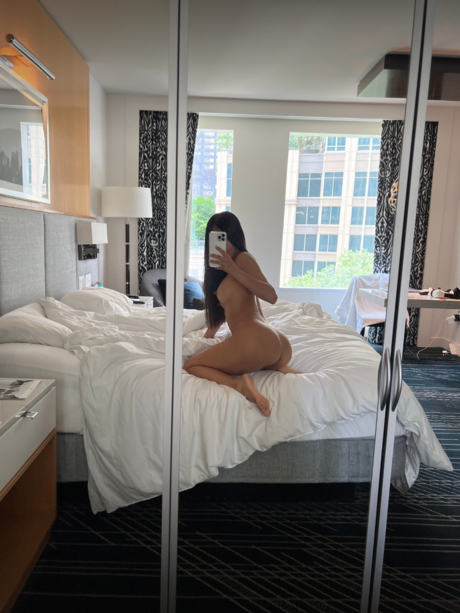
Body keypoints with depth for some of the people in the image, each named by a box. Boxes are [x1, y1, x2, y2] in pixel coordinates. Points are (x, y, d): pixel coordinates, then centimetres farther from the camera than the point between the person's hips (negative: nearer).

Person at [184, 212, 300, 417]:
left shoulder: (243, 257, 0)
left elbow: (271, 296, -13)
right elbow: (227, 307, 39)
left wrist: (233, 270, -18)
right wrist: (210, 333, 48)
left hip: (254, 340, -10)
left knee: (190, 366, 6)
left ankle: (239, 383, -21)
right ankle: (280, 368, 11)